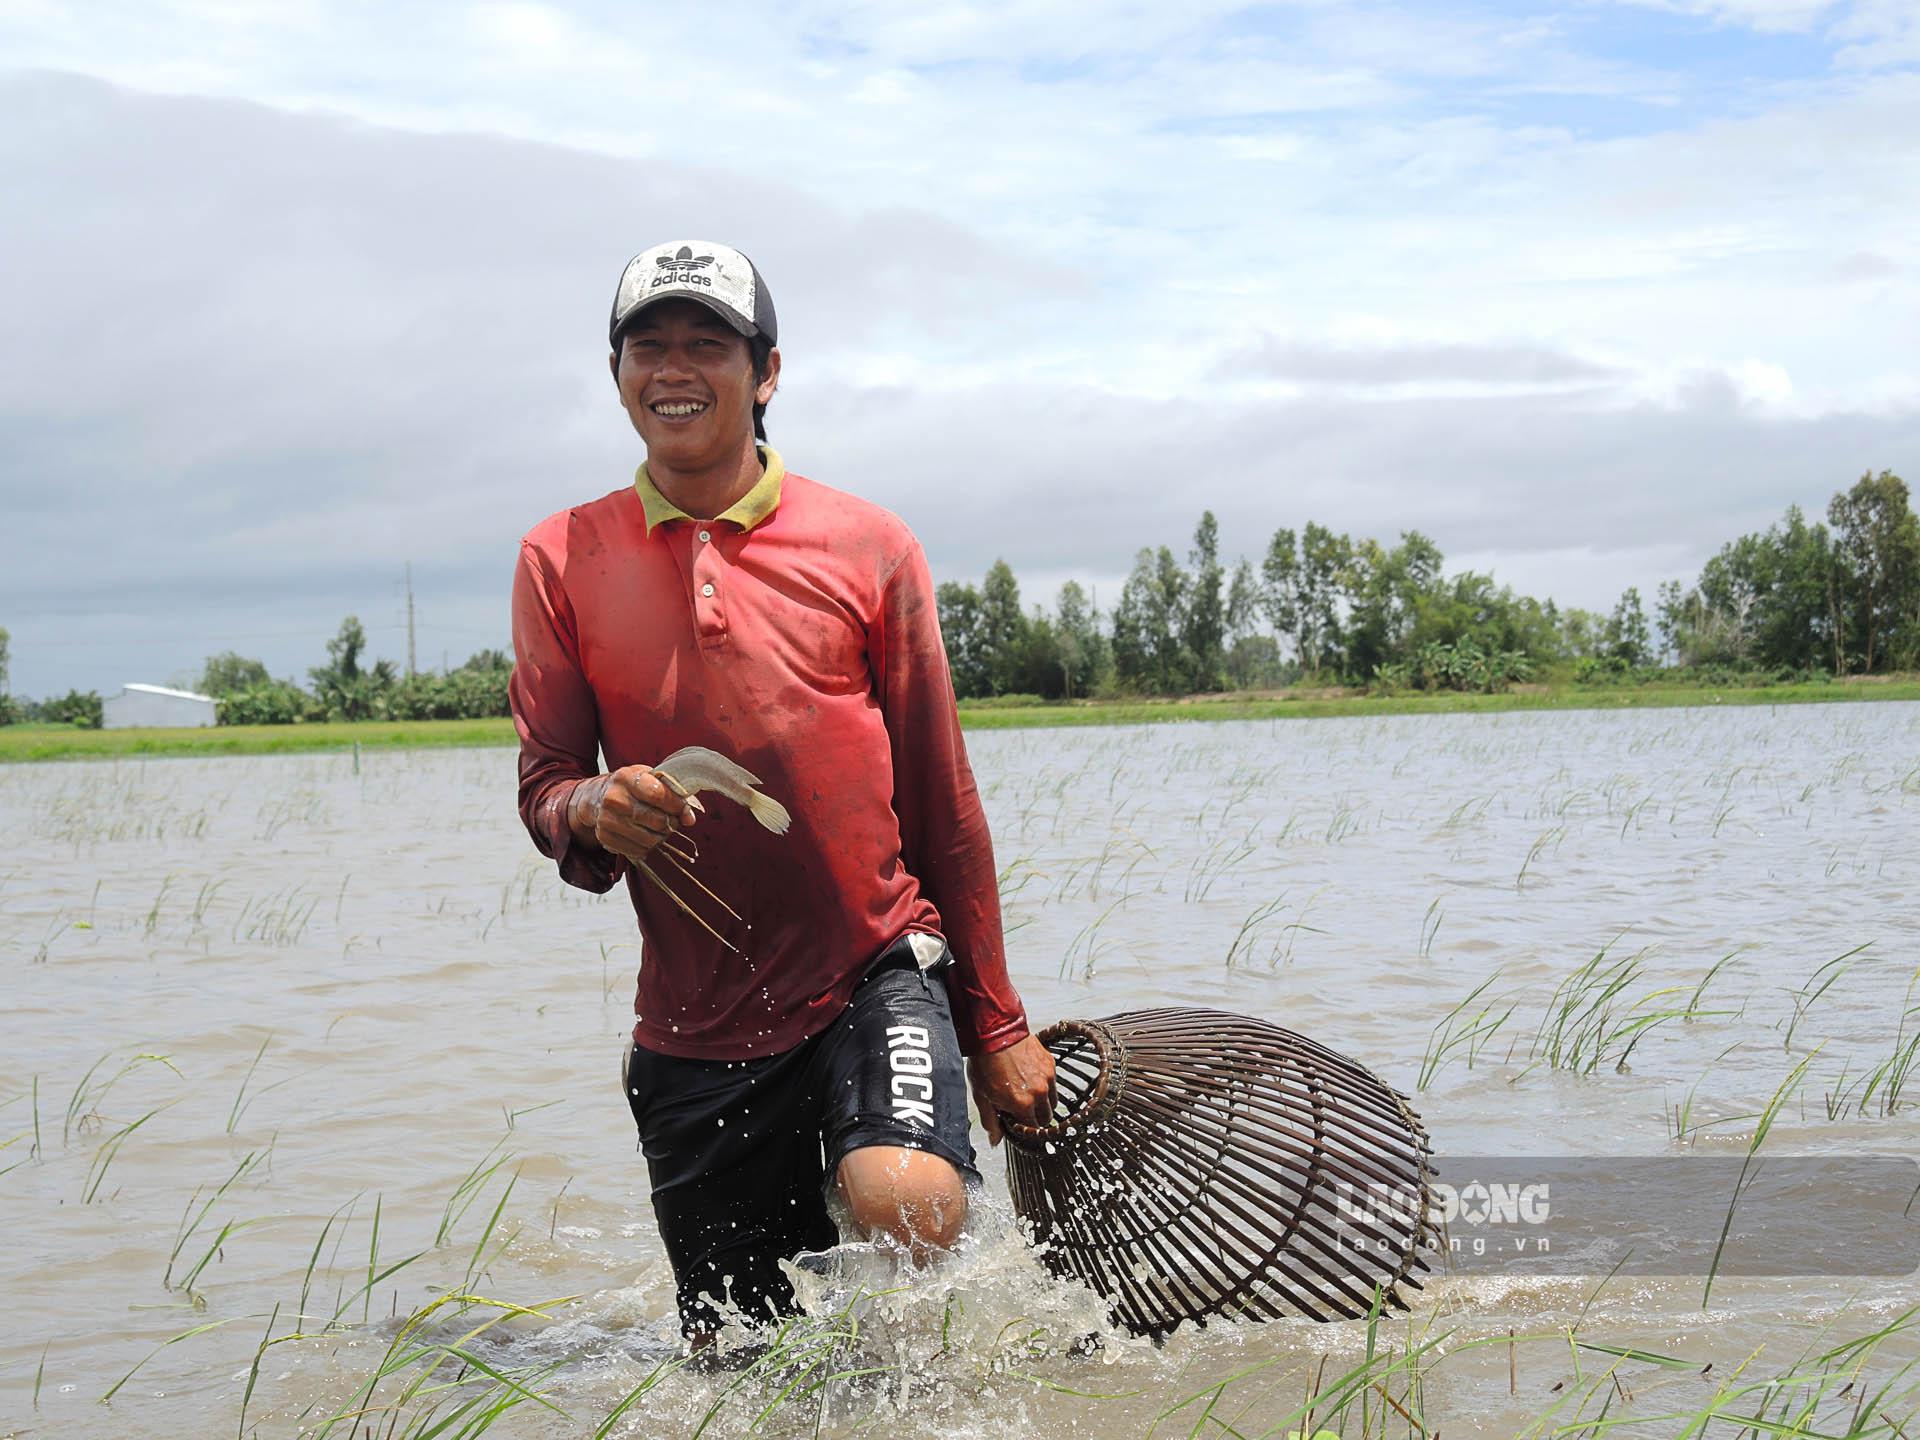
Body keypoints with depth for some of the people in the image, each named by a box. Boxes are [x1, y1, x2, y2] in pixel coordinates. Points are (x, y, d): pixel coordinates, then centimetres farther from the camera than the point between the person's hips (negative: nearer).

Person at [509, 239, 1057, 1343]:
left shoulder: (868, 548, -1)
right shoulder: (562, 561, 2)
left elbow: (943, 805, 5)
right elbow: (545, 786, 5)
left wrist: (995, 1027, 7)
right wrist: (593, 813, -21)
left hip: (876, 973, -2)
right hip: (694, 1028, 2)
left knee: (906, 1208, -30)